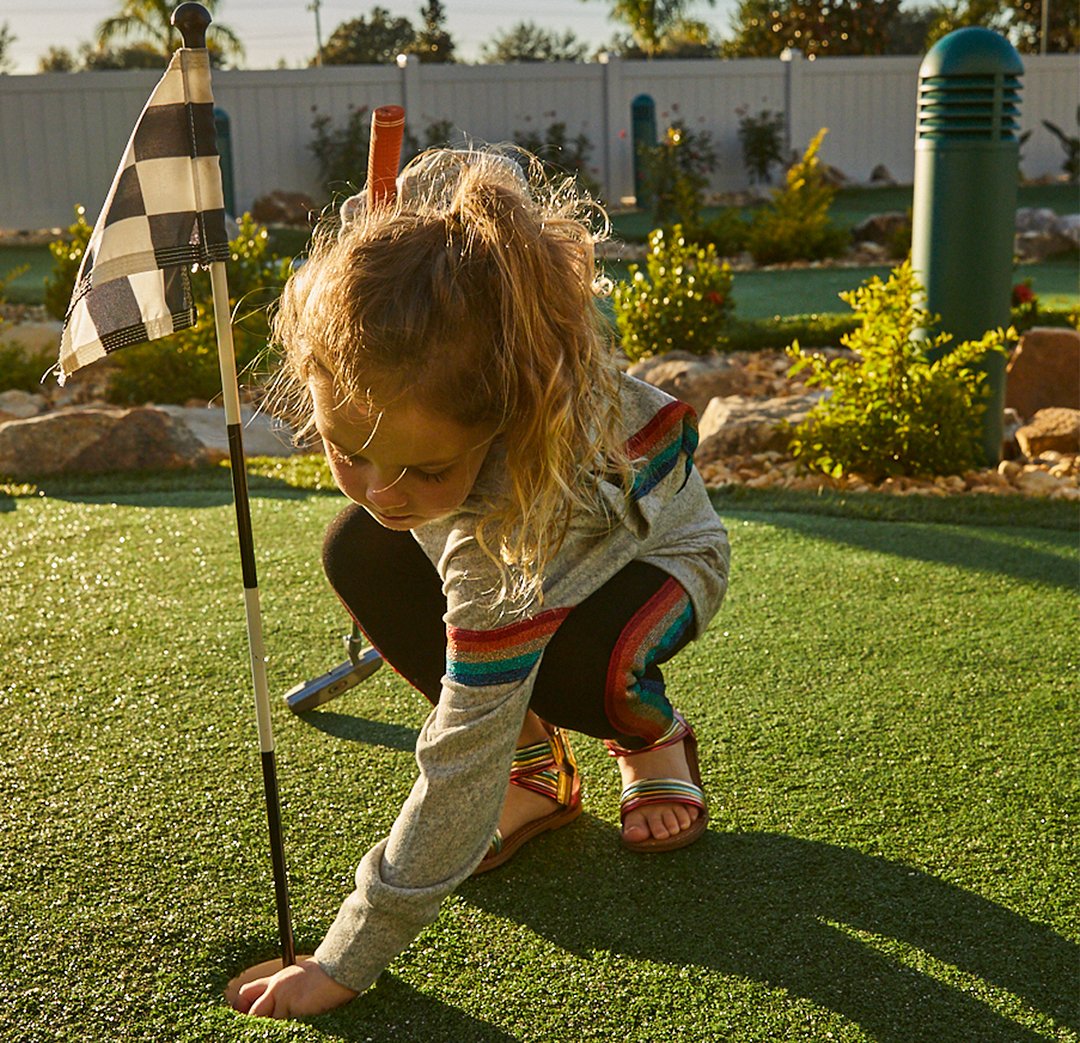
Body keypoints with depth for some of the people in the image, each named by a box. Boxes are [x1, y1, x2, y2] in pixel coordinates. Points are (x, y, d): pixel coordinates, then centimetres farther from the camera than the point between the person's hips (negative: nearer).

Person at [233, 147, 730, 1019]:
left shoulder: (509, 523, -47)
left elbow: (460, 759, -40)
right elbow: (491, 172, -9)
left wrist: (350, 959, -33)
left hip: (655, 548, -6)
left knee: (567, 667, -38)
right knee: (358, 554, -20)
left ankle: (652, 735, 2)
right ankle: (534, 767, -2)